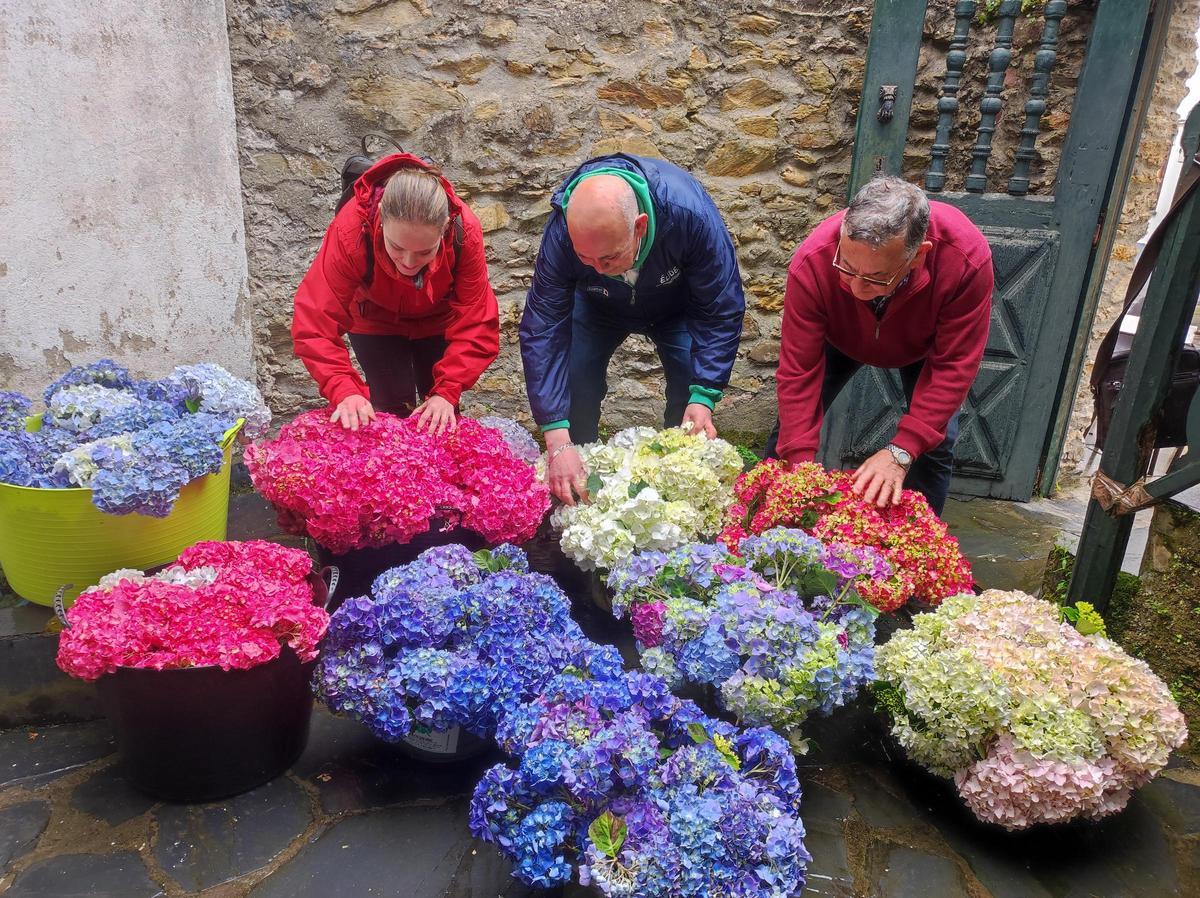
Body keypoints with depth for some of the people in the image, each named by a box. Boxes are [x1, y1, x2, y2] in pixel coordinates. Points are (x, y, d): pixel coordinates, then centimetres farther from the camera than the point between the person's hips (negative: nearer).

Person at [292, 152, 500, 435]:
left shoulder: (465, 232, -35)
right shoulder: (350, 230, -37)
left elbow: (476, 323, -30)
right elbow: (315, 321, -36)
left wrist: (447, 391, -39)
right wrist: (344, 391, -47)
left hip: (438, 321, 1)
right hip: (376, 322, 0)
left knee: (441, 417, 1)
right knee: (393, 408, -6)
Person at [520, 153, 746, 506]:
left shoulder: (690, 213, -42)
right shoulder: (561, 232, -38)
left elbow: (720, 311, -31)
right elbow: (543, 331, -36)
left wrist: (704, 397, -39)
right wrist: (557, 443, -43)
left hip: (676, 305, 0)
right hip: (598, 306, 1)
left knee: (691, 383, -18)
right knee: (574, 378, -17)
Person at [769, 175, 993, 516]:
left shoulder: (967, 259, -41)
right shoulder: (812, 261, -40)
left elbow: (953, 366, -33)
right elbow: (798, 370, -35)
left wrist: (900, 452, -40)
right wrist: (802, 463, -39)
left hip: (923, 346, 0)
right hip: (840, 338, 0)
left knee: (936, 445, -10)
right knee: (792, 428, -6)